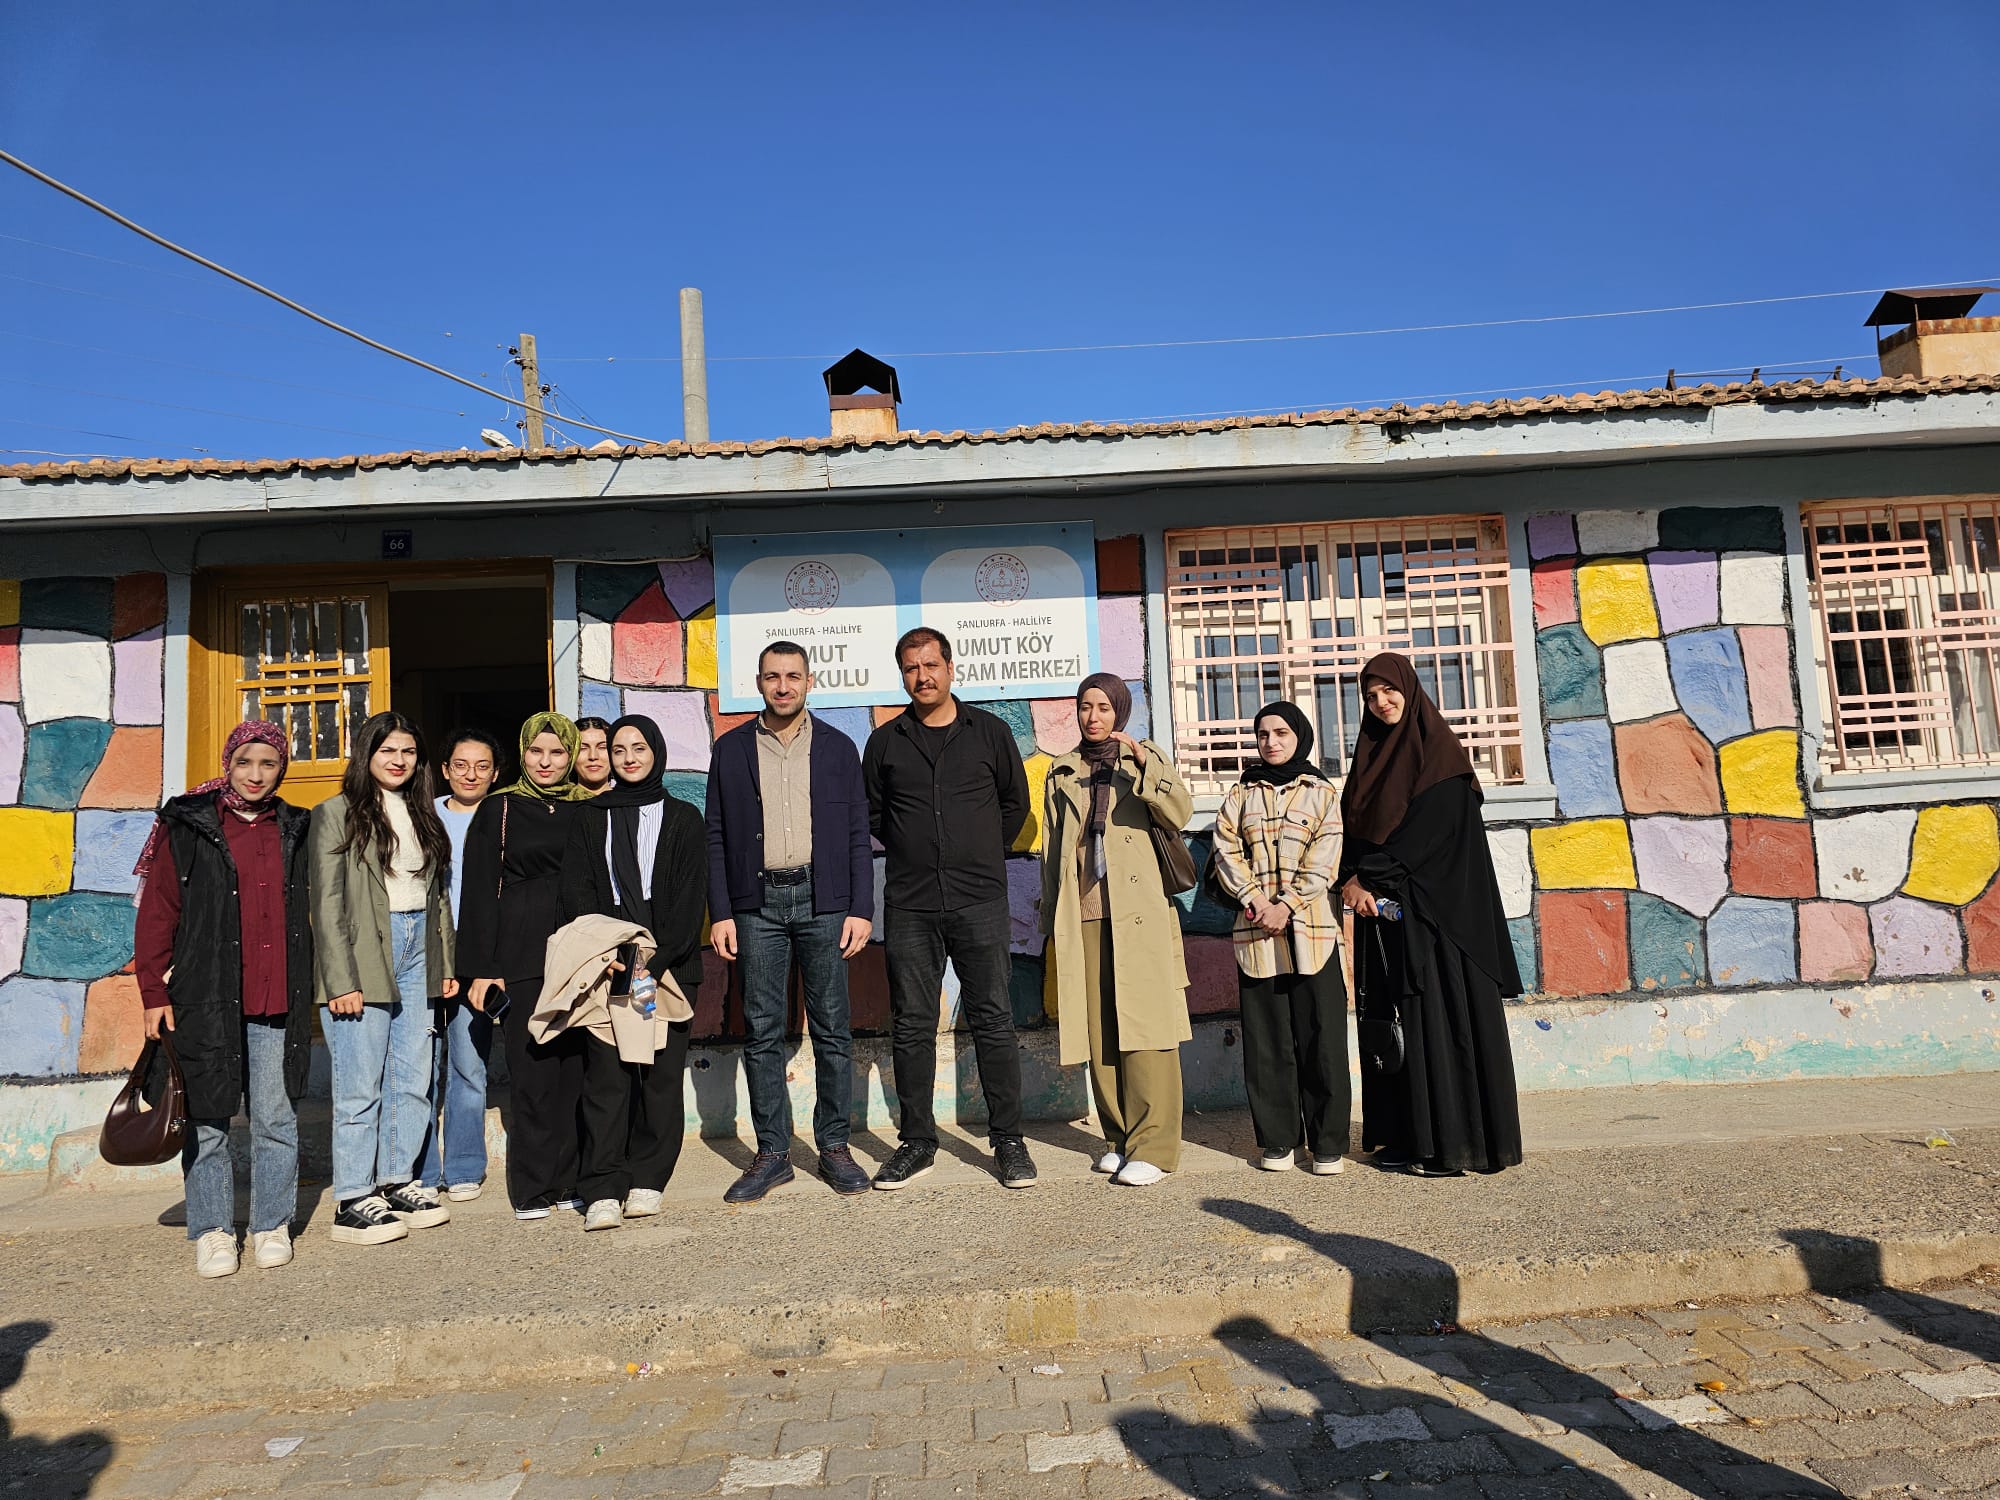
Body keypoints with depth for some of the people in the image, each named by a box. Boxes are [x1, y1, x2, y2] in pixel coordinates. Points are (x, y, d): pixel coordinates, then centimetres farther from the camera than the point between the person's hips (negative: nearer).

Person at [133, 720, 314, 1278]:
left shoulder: (295, 831, 10)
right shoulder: (188, 827, 2)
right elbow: (156, 913, 1)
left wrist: (311, 984, 11)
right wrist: (154, 992, -3)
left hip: (278, 1002, 2)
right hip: (205, 1001, -2)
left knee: (276, 1119, 7)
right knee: (206, 1120, 5)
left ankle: (272, 1225, 20)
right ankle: (212, 1231, 19)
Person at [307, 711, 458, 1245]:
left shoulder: (422, 815, 16)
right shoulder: (336, 813, -2)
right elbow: (326, 904, -7)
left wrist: (445, 963, 12)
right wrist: (341, 981, -13)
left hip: (416, 956, 6)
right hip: (363, 958, -6)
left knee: (414, 1080, 8)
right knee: (361, 1085, -2)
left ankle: (399, 1182, 20)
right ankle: (353, 1200, 8)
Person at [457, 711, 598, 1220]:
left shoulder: (587, 810, 11)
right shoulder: (498, 810, 4)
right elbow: (479, 892, 1)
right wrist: (482, 968, -5)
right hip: (521, 958, -2)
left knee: (577, 1068, 3)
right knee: (532, 1071, 0)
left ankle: (572, 1180, 15)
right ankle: (532, 1189, 12)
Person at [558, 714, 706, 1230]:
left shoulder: (682, 818, 9)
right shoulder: (588, 819, 13)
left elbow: (691, 898, 0)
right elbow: (578, 895, 5)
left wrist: (656, 961, -11)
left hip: (669, 966, 0)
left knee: (661, 1073, 0)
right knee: (606, 1074, -6)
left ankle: (647, 1181, 11)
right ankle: (603, 1191, -3)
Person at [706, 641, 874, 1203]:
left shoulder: (837, 747, 7)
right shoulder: (731, 749, 8)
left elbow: (858, 835, 6)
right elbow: (717, 837, 7)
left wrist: (861, 909, -2)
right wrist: (721, 913, -1)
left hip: (823, 901, 0)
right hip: (758, 903, 1)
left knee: (832, 1029, 4)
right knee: (762, 1032, 4)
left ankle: (834, 1147, 16)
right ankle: (772, 1152, 15)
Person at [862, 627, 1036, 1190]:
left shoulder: (989, 732, 7)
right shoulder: (884, 742, 9)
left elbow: (1016, 802, 14)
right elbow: (870, 813, 18)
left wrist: (982, 856, 11)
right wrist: (913, 853, 11)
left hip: (979, 900, -1)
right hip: (909, 906, 1)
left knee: (993, 1020, 1)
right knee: (911, 1026, 6)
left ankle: (1008, 1141, 11)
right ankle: (916, 1142, 18)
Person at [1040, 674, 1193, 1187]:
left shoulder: (1147, 759, 10)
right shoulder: (1062, 774, 16)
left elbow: (1179, 816, -6)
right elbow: (1051, 851, 16)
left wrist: (1145, 764, -16)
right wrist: (1051, 923, 12)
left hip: (1140, 916, -2)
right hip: (1082, 918, 3)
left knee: (1145, 1026, -6)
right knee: (1099, 1032, 4)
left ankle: (1153, 1145, 1)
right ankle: (1119, 1138, 16)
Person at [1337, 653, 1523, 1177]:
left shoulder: (1438, 749, -4)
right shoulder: (1372, 751, 16)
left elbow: (1426, 828, -14)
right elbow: (1355, 823, 10)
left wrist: (1368, 877, -15)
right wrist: (1353, 879, -7)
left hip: (1434, 906, -6)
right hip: (1381, 904, 6)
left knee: (1440, 1015, -4)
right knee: (1394, 1021, 7)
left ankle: (1451, 1143, 2)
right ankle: (1403, 1133, 14)